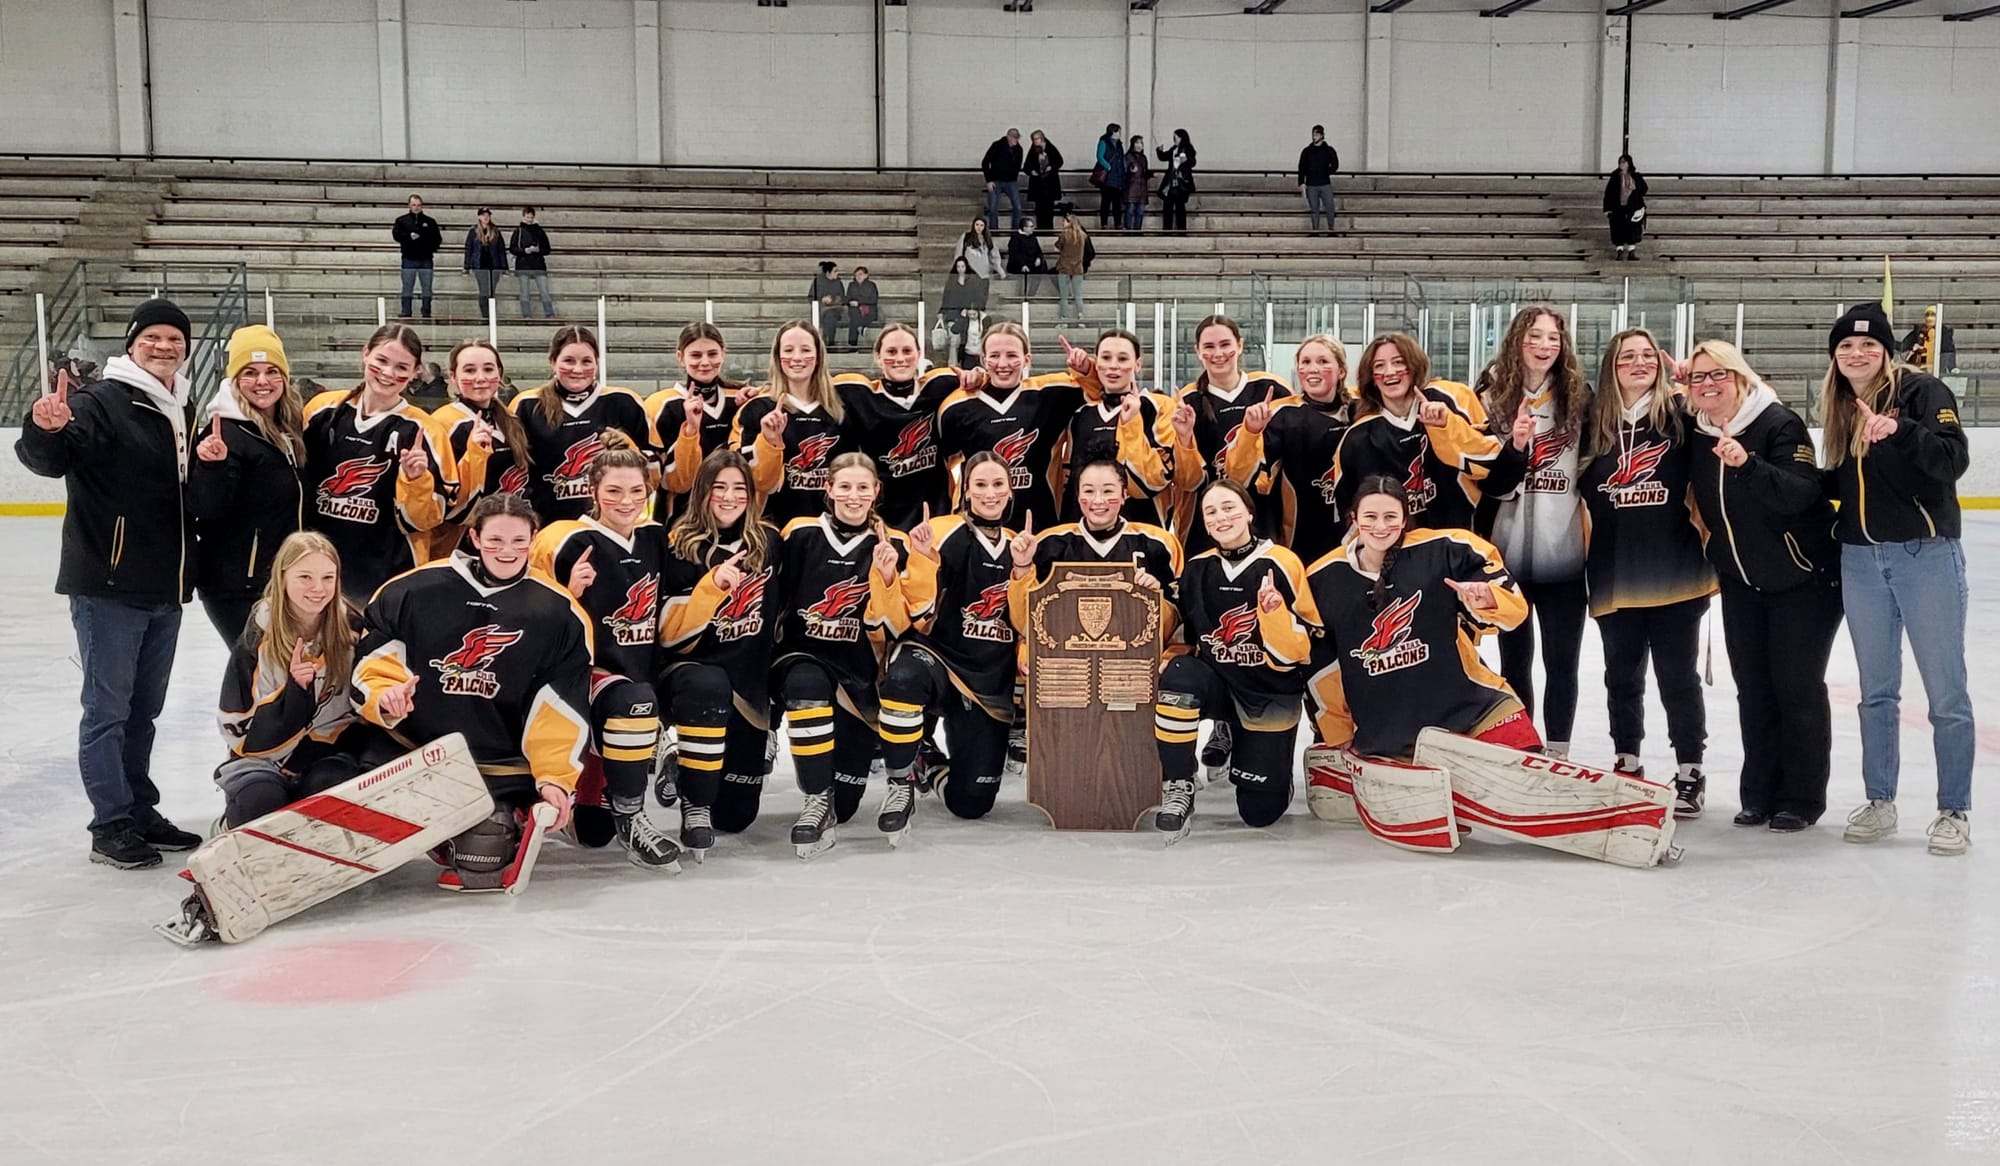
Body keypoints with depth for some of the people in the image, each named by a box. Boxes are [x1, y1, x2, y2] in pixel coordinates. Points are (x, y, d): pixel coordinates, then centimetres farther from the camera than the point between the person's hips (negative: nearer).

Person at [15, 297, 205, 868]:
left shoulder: (183, 413, 13)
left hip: (166, 588, 8)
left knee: (144, 708, 16)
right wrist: (45, 430, -46)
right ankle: (111, 826, 6)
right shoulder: (100, 402, -10)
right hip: (107, 585, -7)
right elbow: (48, 460, -25)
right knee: (107, 707, 0)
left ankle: (140, 810, 27)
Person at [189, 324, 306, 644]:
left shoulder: (290, 428, 9)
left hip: (282, 579, 8)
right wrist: (212, 467, -38)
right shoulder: (228, 433, -15)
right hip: (237, 587, -8)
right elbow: (205, 509, -23)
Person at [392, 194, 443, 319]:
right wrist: (409, 236, -17)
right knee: (407, 287, 1)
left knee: (427, 287, 2)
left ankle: (426, 312, 7)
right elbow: (396, 234, -3)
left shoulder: (430, 221, 9)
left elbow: (438, 238, 11)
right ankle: (406, 312, 4)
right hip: (409, 259, -1)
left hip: (426, 259, 1)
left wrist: (432, 249, -5)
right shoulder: (401, 220, 7)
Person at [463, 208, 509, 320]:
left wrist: (504, 266, 5)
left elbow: (502, 250, 10)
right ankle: (485, 315, -3)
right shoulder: (473, 231, 5)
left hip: (494, 265, 2)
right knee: (484, 292, -8)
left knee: (491, 292, 1)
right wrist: (467, 266, 0)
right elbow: (468, 249, 5)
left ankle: (491, 314, 7)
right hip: (479, 266, -2)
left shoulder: (495, 232, 10)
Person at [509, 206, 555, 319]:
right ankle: (526, 316, 5)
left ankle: (550, 314, -5)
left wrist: (538, 250, -11)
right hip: (523, 266, -1)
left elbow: (547, 249, 10)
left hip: (539, 266, 1)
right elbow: (512, 249, 1)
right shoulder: (518, 231, 6)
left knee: (545, 292, -6)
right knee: (524, 294, 2)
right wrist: (525, 250, -14)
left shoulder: (540, 231, 10)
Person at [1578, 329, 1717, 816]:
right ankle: (1627, 763, 27)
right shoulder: (1594, 424, 5)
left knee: (1678, 673, 3)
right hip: (1614, 573, 3)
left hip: (1674, 570, -3)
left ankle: (1690, 771, 14)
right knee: (1622, 675, 13)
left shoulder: (1681, 414, -3)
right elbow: (1582, 487, 12)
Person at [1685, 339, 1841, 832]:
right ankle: (1760, 794, 17)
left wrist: (1747, 464, -40)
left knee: (1797, 685, -2)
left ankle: (1801, 798, 8)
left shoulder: (1779, 424, -17)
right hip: (1742, 582, 6)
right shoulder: (1697, 436, 0)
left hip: (1805, 578, -6)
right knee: (1753, 689, 8)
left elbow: (1802, 492, -30)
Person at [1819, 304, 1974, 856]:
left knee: (1946, 691, 1)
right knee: (1877, 690, 13)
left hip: (1925, 555, -6)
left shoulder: (1921, 390, -6)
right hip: (1860, 561, 6)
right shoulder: (1838, 408, 11)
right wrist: (1821, 487, -2)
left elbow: (1954, 459, -20)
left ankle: (1953, 811, 9)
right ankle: (1879, 803, 23)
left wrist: (1899, 429, -32)